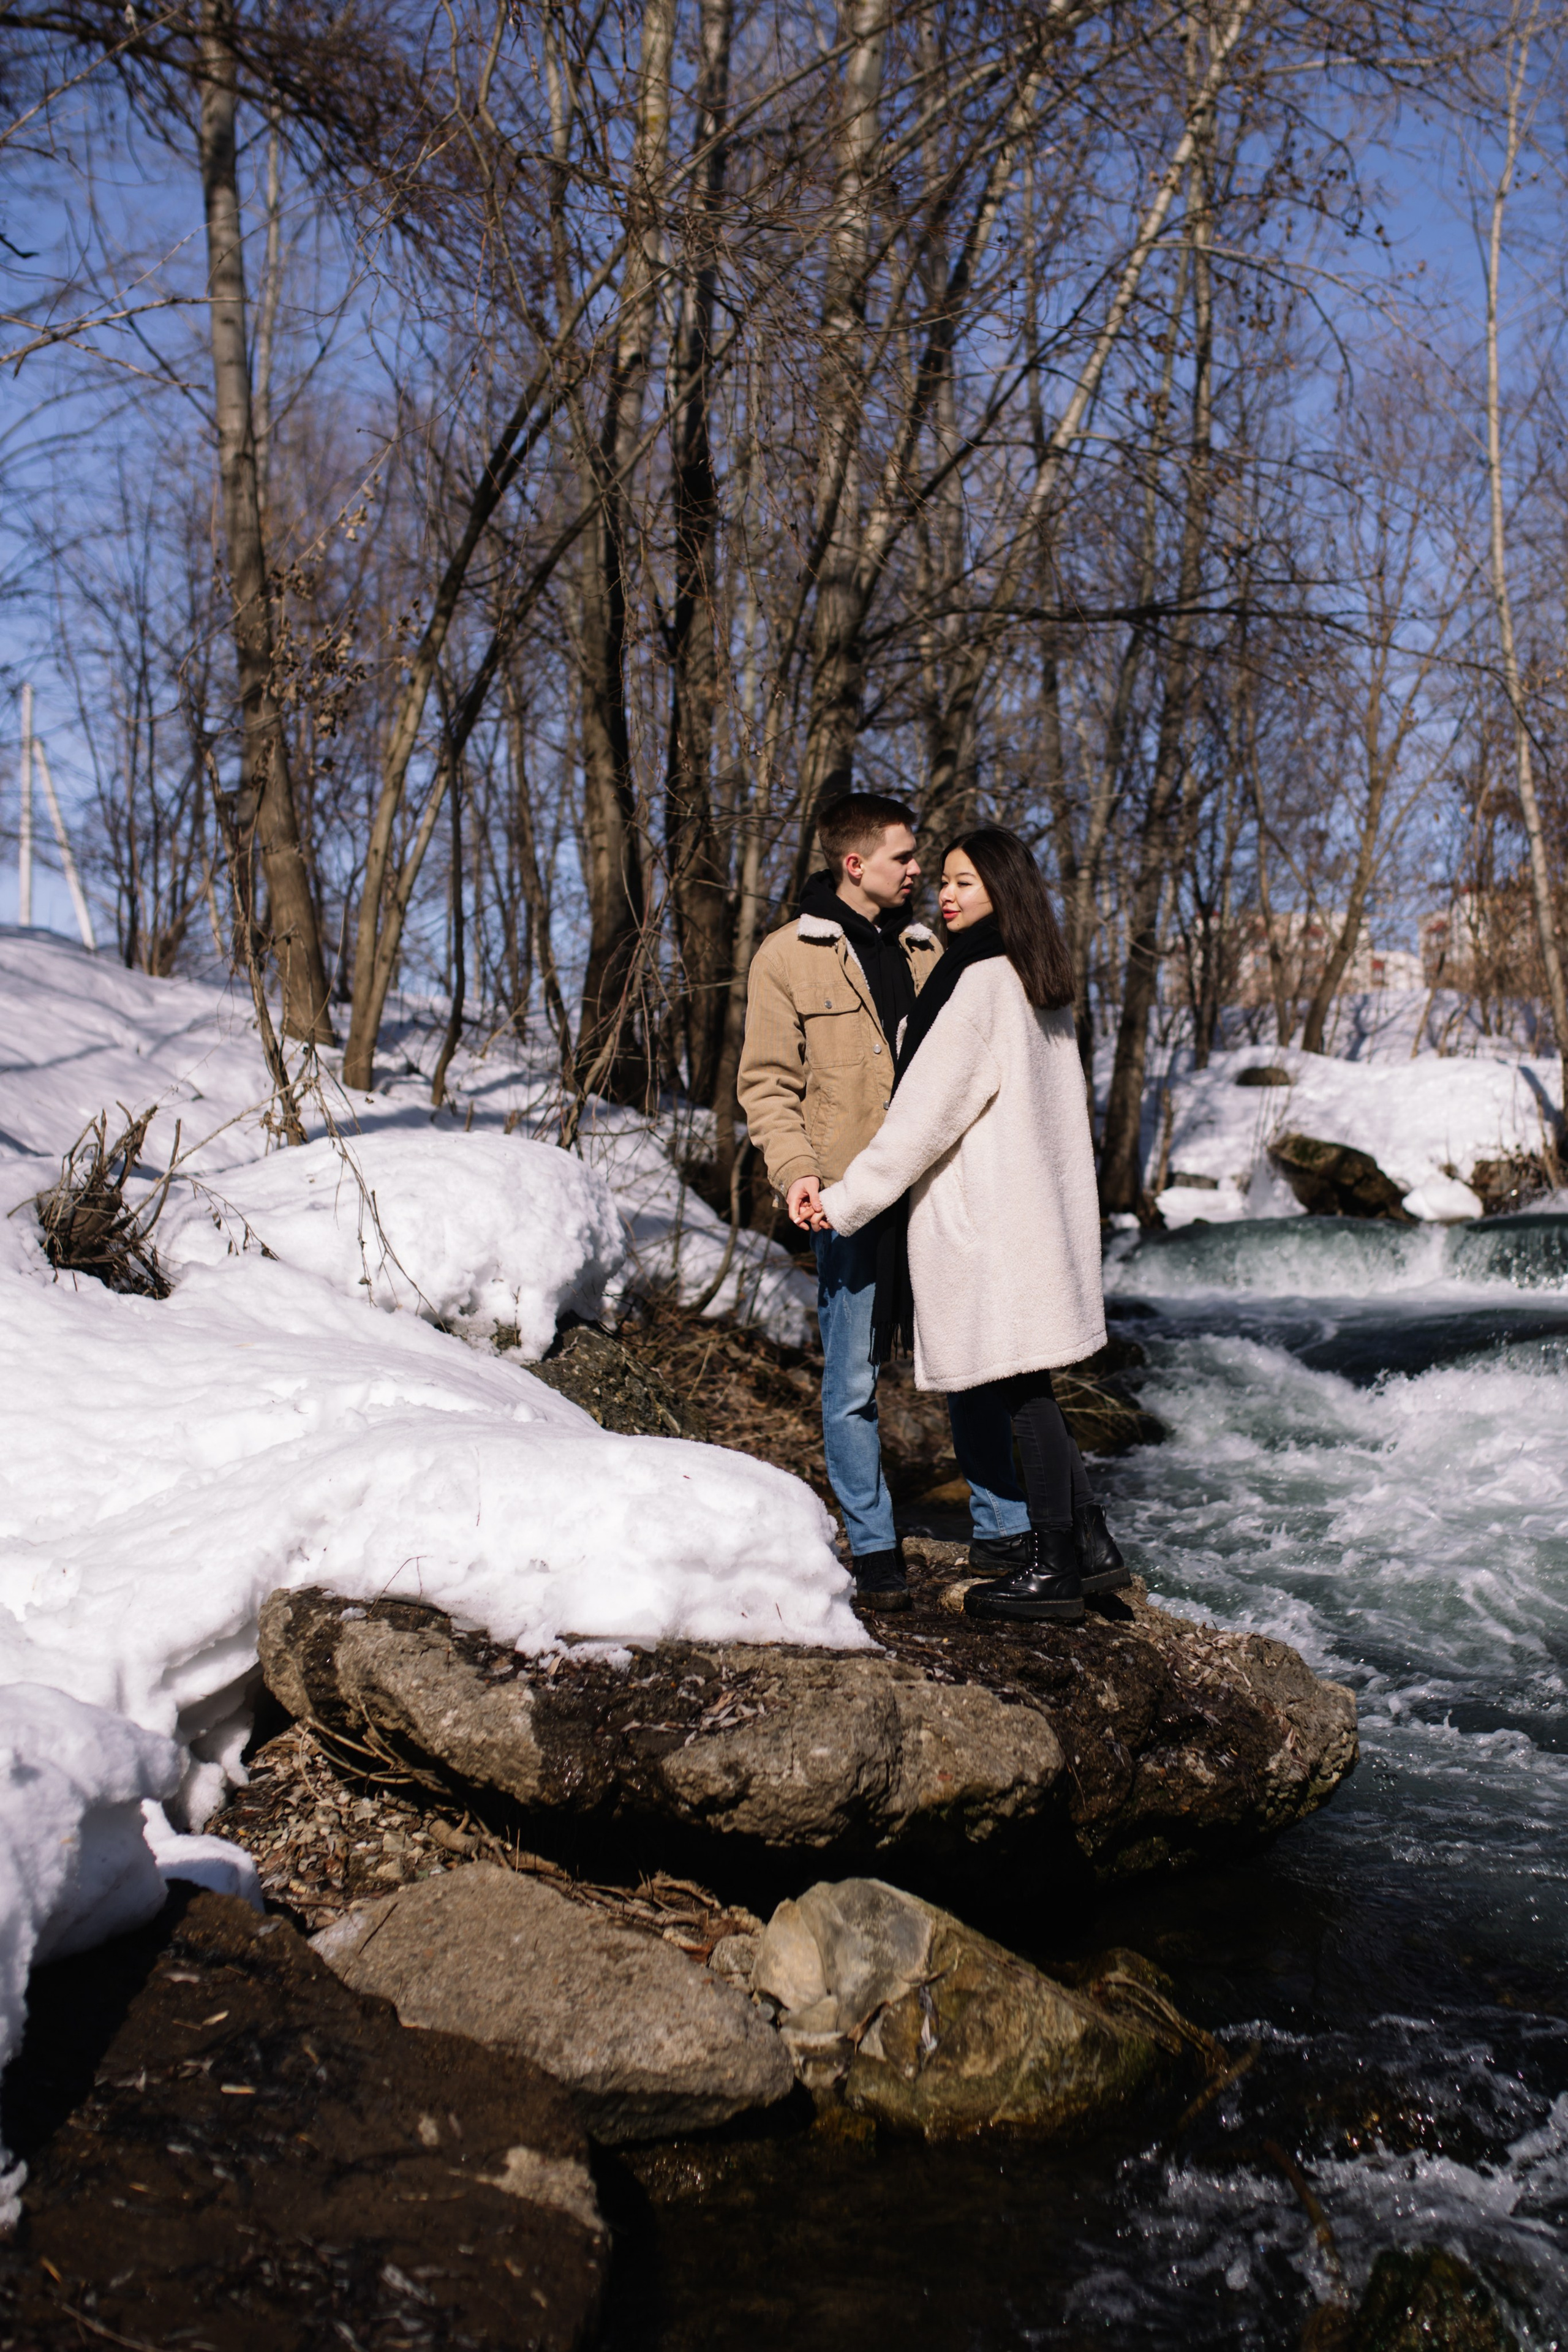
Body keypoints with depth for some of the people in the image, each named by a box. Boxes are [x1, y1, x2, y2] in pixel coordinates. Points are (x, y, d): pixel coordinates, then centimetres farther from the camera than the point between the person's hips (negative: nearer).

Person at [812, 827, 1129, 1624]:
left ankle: (1054, 1569, 5)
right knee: (1022, 1386, 14)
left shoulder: (979, 983, -15)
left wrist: (848, 1199, -12)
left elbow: (926, 1110, -17)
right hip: (1035, 1210, 9)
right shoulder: (1039, 983, 14)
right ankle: (1092, 1545, 18)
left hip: (986, 1218, -9)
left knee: (1017, 1388, -2)